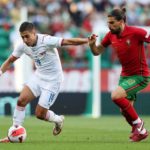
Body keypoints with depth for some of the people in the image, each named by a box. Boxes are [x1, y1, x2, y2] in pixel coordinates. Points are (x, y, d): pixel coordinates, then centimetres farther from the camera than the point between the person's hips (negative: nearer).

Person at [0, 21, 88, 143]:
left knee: (40, 114, -7)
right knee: (21, 101, -13)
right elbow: (10, 60, 5)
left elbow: (68, 41, -30)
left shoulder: (46, 41, -26)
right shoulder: (22, 46, -7)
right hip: (38, 76, 6)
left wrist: (88, 40, -41)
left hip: (53, 79, -6)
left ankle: (58, 120, 26)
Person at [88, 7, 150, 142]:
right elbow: (97, 52, 9)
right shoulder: (111, 35, 0)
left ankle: (138, 124, -7)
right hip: (125, 75, 7)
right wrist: (92, 44, -12)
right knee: (125, 111, 6)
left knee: (116, 96, -24)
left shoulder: (135, 32, -20)